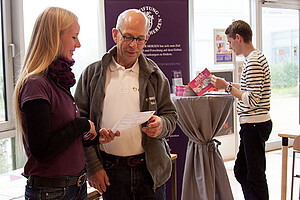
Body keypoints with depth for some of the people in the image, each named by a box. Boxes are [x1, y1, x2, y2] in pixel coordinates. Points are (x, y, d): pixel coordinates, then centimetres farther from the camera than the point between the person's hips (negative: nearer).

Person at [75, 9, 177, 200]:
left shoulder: (155, 75, 7)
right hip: (109, 171, -1)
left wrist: (161, 125, -15)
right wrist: (93, 166, -4)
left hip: (150, 169, 1)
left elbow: (171, 114, 10)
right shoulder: (93, 73, 3)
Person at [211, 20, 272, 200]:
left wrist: (227, 87, -18)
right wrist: (229, 85, 20)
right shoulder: (257, 57, 13)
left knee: (255, 175, -1)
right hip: (253, 124, 11)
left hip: (255, 125, -11)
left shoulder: (253, 62, -19)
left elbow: (252, 100, -23)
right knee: (241, 171, 18)